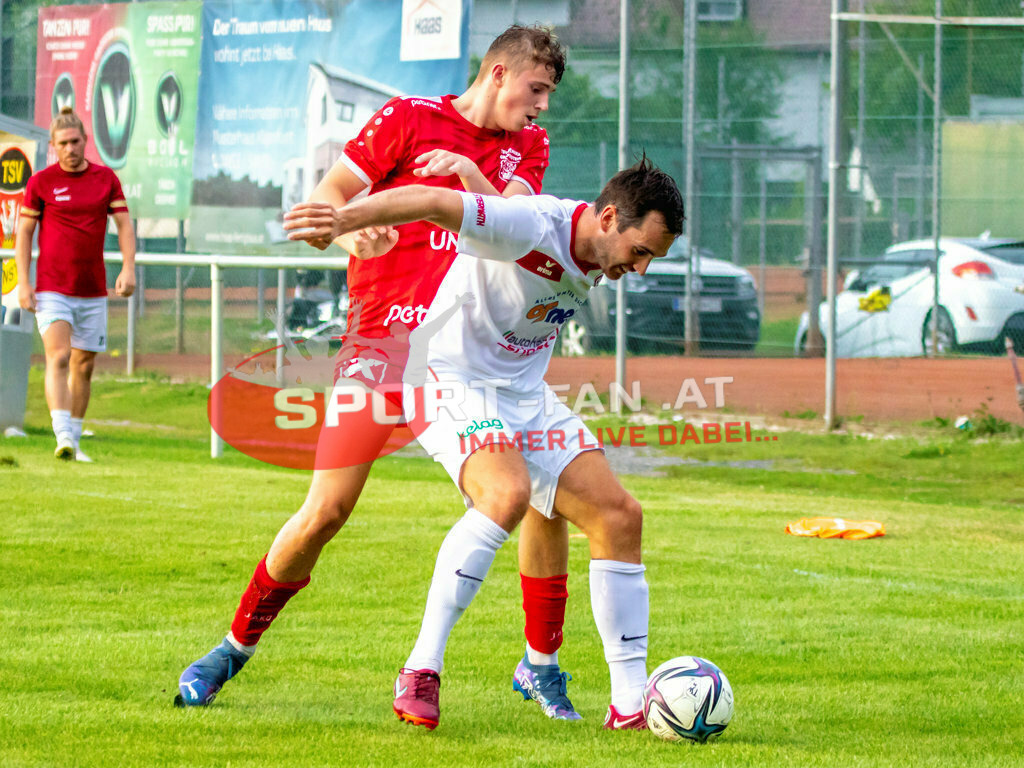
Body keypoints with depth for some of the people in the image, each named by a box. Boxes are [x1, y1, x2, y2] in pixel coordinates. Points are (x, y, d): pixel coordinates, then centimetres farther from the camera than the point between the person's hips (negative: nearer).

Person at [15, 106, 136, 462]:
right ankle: (63, 438, -28)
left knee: (84, 366, 8)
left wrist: (128, 267, -9)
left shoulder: (106, 178, 5)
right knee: (58, 357, -19)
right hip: (52, 287, -3)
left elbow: (124, 225, 5)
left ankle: (74, 441, 20)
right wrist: (23, 283, -6)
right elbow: (24, 232, 1)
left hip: (93, 290, 3)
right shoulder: (41, 182, -2)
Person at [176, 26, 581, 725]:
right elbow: (329, 195, -4)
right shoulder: (408, 118, 0)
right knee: (327, 510, -10)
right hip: (384, 338, -4)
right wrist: (350, 229, -26)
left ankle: (542, 665, 8)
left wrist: (467, 173, -22)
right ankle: (235, 648, 10)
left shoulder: (528, 146, 12)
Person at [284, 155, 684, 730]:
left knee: (619, 516, -1)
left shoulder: (599, 253, 2)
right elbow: (434, 204, -35)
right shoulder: (530, 227, -24)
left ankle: (630, 703, 5)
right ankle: (422, 672, -28)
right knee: (509, 493, -34)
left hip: (526, 396, 9)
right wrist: (344, 219, -46)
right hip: (454, 382, -9)